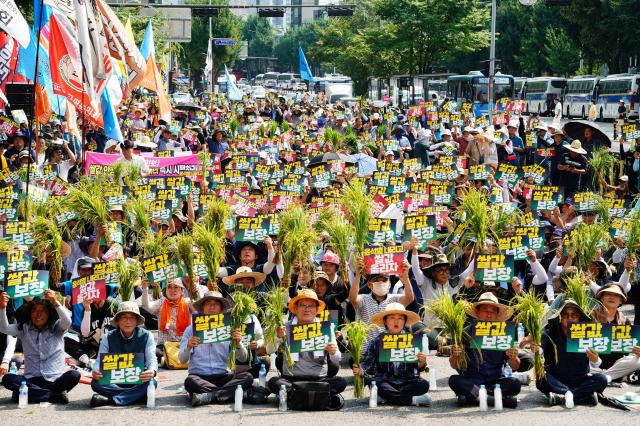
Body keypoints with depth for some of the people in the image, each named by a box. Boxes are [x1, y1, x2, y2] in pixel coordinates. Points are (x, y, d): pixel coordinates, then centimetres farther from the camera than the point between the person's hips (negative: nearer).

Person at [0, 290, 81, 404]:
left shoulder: (57, 327, 4)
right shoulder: (24, 328, 8)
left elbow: (67, 322, -18)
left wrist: (56, 303, -36)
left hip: (55, 379, -2)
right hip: (31, 379, 2)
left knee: (74, 375, -31)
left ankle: (32, 393, -22)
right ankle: (55, 394, -28)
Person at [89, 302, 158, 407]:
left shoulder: (146, 336, -1)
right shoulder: (108, 338, 1)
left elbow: (151, 359, -8)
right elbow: (100, 360, -5)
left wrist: (152, 371, -33)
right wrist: (95, 371, -30)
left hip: (138, 381, -1)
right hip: (114, 382, 1)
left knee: (151, 383, -34)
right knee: (96, 383, -29)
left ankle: (110, 400, -33)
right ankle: (136, 395, -31)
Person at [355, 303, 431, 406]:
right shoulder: (377, 342, 6)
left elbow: (418, 368, 7)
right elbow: (368, 364, 4)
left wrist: (422, 363, -16)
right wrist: (360, 370, -17)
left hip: (407, 380, 1)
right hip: (386, 381, -1)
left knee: (423, 384, -26)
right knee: (379, 386, -34)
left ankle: (391, 396, -22)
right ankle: (413, 400, -28)